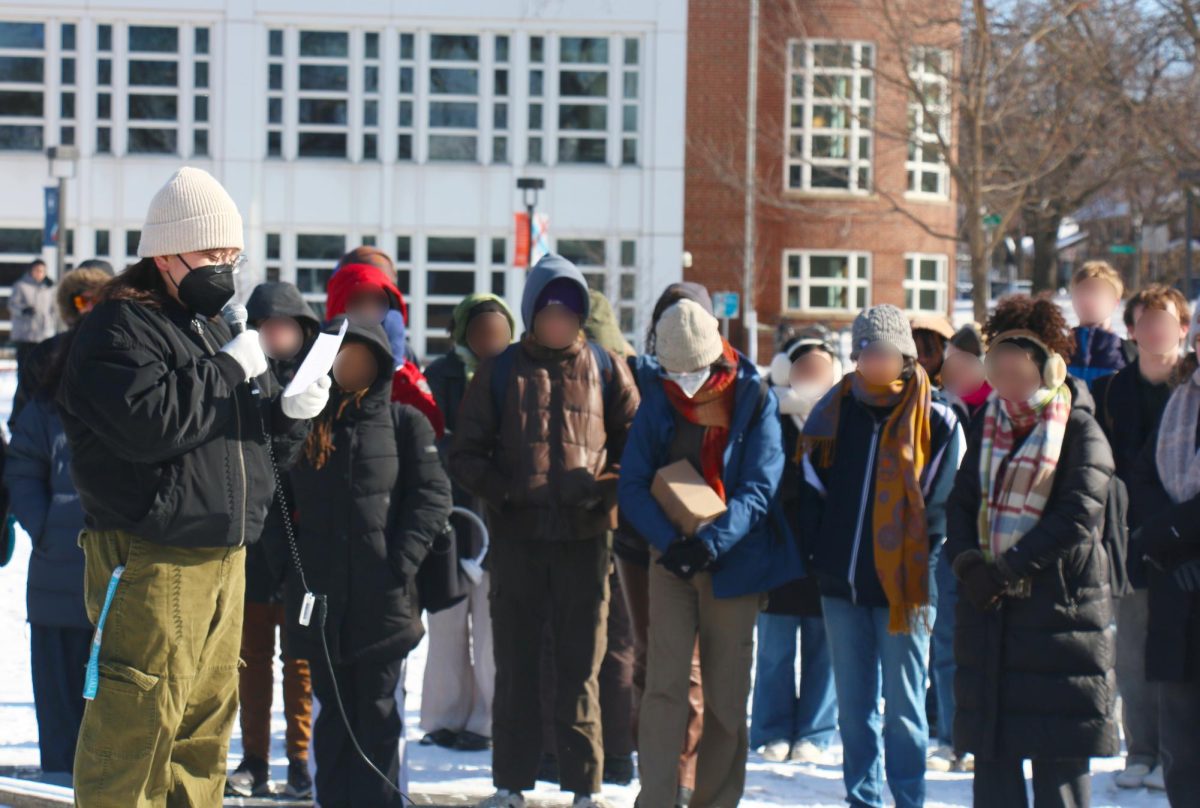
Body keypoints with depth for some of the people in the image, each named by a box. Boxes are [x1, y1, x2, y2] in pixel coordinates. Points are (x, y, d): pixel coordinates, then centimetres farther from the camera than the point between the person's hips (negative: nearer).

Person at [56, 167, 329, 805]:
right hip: (151, 561, -9)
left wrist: (290, 414, 3)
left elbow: (251, 439, 25)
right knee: (136, 720, -10)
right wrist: (230, 369, -17)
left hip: (223, 557, 9)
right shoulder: (119, 329, -8)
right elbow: (145, 423, -25)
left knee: (208, 711, 13)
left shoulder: (214, 330, 20)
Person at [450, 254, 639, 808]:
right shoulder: (501, 371, 7)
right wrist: (501, 488, -10)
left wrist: (610, 486, -8)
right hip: (517, 534, 1)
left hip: (585, 536, -1)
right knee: (516, 664, 5)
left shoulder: (605, 368, 7)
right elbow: (465, 455, 8)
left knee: (581, 665, 1)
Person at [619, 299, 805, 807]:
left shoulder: (755, 402, -5)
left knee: (727, 693, 4)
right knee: (665, 684, -8)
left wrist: (712, 542, -24)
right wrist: (669, 541, -20)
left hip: (734, 560, -1)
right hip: (670, 559, 1)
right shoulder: (658, 401, 0)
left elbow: (758, 489, -11)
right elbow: (633, 484, -4)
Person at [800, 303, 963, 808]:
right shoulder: (833, 414, 8)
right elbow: (813, 493, 13)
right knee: (853, 705, 10)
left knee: (903, 705, 1)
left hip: (904, 589, -4)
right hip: (841, 585, 4)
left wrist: (919, 562, -10)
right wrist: (819, 553, 3)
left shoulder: (936, 422, -3)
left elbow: (940, 502, -4)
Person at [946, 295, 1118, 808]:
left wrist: (1007, 568, -20)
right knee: (991, 746, 9)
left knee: (1058, 747, -3)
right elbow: (962, 501, 11)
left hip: (1059, 602, -6)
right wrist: (966, 559, -9)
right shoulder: (990, 425, 11)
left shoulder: (1079, 432, -8)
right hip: (988, 604, 6)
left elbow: (1077, 515, -17)